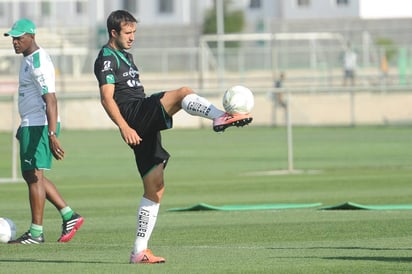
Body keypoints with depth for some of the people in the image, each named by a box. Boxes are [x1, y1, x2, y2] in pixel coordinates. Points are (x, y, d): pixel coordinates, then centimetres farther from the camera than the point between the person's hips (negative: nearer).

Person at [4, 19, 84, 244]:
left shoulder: (39, 63, -18)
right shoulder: (28, 59, 14)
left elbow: (50, 100, -26)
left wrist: (52, 135, -33)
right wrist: (24, 127, 31)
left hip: (39, 126, -10)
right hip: (31, 125, 10)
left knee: (34, 176, -6)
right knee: (31, 175, 14)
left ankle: (36, 232, -2)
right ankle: (69, 216, 15)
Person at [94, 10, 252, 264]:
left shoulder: (125, 56, 26)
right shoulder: (107, 58, -3)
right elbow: (107, 98, -15)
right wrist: (124, 127, -26)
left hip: (145, 123, 9)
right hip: (132, 115, -9)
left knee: (155, 188, 4)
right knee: (183, 93, -23)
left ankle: (139, 252, 4)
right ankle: (221, 117, -45)